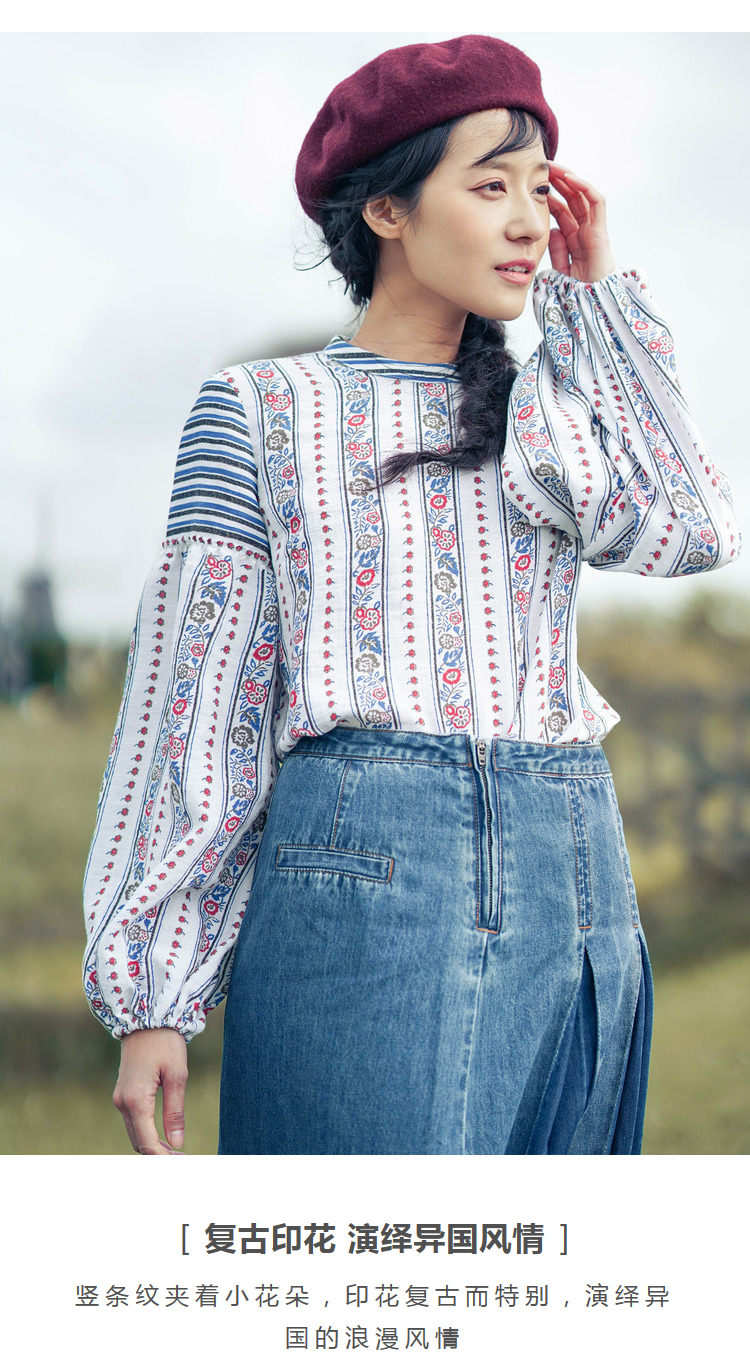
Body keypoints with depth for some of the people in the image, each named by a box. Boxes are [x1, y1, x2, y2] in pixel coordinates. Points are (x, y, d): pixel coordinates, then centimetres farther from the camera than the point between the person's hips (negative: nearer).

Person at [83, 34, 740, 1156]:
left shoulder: (540, 415, 20)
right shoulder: (262, 411, 8)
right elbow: (196, 700, 4)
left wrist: (596, 298, 10)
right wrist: (152, 999, -2)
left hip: (577, 885, 4)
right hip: (364, 884, -4)